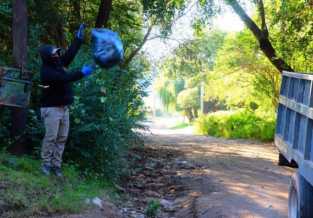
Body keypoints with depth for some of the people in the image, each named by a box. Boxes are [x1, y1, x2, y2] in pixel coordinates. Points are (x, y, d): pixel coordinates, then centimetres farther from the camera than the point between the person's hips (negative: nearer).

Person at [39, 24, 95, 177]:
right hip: (51, 109, -8)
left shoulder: (59, 63, 7)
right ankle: (46, 164, 6)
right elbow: (65, 79, -29)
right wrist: (82, 73, -31)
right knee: (51, 138, -6)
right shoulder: (46, 72, -19)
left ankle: (56, 165, 12)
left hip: (64, 108, 8)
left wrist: (79, 38, 5)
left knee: (62, 138, 7)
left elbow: (70, 53, 9)